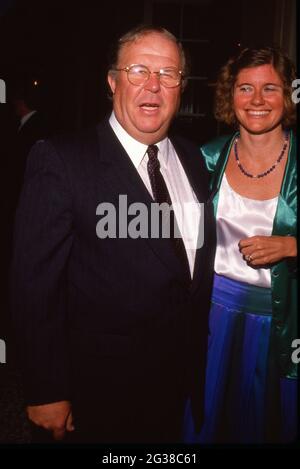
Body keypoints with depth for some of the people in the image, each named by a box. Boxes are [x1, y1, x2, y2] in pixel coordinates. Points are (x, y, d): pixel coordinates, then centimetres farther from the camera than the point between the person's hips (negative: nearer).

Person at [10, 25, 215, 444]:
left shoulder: (193, 160, 3)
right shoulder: (60, 160, -16)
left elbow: (202, 264, 8)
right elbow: (35, 283, -17)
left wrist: (198, 359, 9)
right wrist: (45, 394, -14)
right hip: (97, 393, -5)